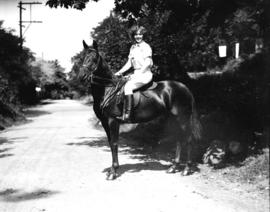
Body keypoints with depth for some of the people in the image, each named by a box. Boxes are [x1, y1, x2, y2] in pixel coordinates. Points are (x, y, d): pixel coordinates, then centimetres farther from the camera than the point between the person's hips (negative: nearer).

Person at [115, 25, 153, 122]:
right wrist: (119, 72, 4)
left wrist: (137, 74, -18)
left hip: (145, 74, -8)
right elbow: (129, 63, 16)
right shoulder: (133, 47, 16)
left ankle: (127, 115, -29)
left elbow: (147, 63, -13)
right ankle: (123, 113, -9)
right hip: (136, 74, 8)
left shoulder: (146, 46, -6)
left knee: (128, 86, -27)